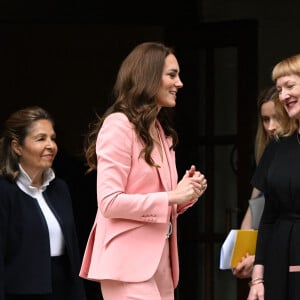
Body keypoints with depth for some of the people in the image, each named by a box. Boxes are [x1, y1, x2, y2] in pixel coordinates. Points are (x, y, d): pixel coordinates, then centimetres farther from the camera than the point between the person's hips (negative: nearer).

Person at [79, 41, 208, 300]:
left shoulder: (162, 133, 18)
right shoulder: (119, 125, -9)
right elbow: (109, 202, -17)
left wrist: (186, 194, 3)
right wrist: (172, 196, -15)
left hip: (160, 261, 9)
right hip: (129, 262, -9)